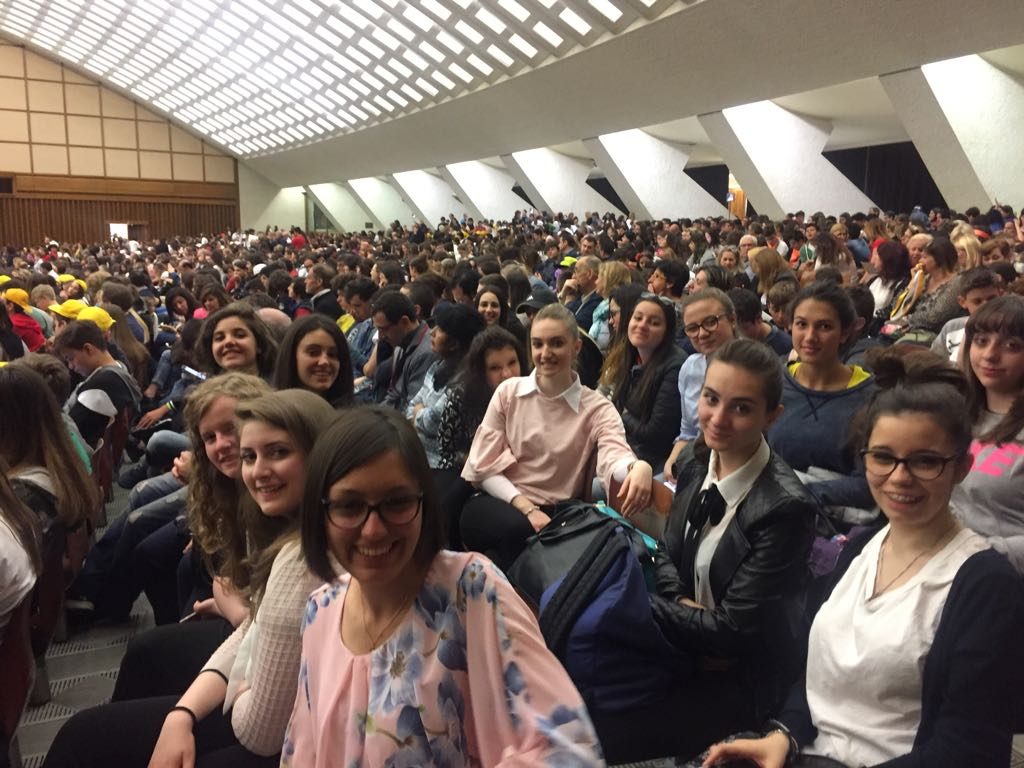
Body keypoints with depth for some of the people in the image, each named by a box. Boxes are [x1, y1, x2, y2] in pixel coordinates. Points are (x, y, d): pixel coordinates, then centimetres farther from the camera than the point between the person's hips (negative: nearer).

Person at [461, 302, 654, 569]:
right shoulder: (508, 392, 3)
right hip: (500, 503, 0)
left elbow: (614, 455, -22)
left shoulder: (597, 409, 0)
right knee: (519, 530, -34)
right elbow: (485, 465, -1)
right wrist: (527, 508, -16)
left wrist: (640, 467, -47)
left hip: (558, 515, 0)